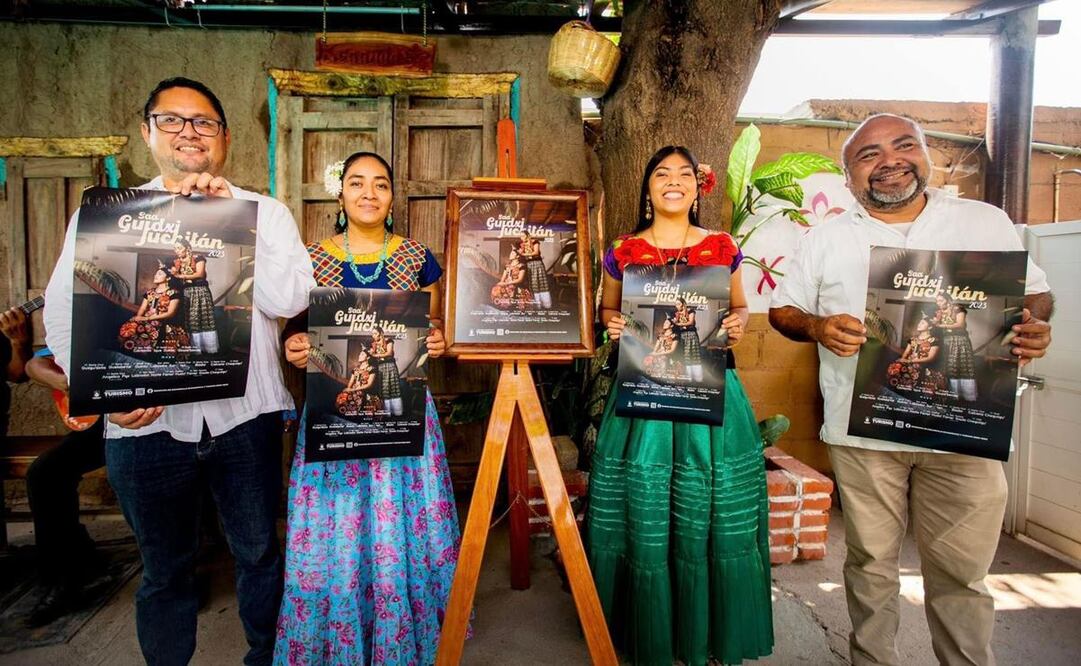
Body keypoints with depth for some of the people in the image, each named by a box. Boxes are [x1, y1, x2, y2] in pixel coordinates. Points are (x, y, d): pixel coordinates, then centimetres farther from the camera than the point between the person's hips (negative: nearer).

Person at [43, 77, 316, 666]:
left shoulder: (265, 213, 3)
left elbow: (289, 298, -12)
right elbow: (62, 315, 2)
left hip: (245, 415, 0)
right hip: (146, 422, 1)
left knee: (259, 554, 14)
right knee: (164, 570, 16)